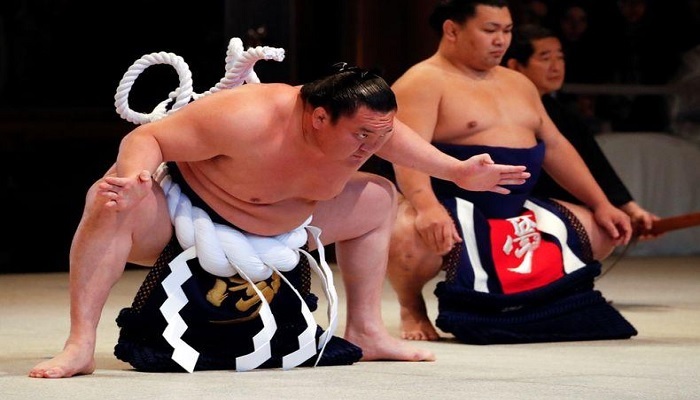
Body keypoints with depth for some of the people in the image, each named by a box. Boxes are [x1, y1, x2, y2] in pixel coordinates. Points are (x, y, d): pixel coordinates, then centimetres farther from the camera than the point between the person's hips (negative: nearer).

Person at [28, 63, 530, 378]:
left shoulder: (368, 125, -16)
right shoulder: (248, 119, -39)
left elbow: (397, 138, 12)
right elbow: (145, 138, -35)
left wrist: (459, 172, 11)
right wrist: (133, 175, -55)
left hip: (276, 222, 7)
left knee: (380, 200, 7)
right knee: (112, 200, -40)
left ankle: (367, 332, 17)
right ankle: (80, 346, -40)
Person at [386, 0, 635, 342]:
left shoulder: (517, 83, 18)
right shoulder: (423, 83, -10)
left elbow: (555, 147, 21)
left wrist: (601, 204, 13)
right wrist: (427, 207, -42)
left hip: (518, 215, 8)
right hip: (450, 212, -8)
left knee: (602, 231, 8)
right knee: (407, 235, -41)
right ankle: (411, 308, -5)